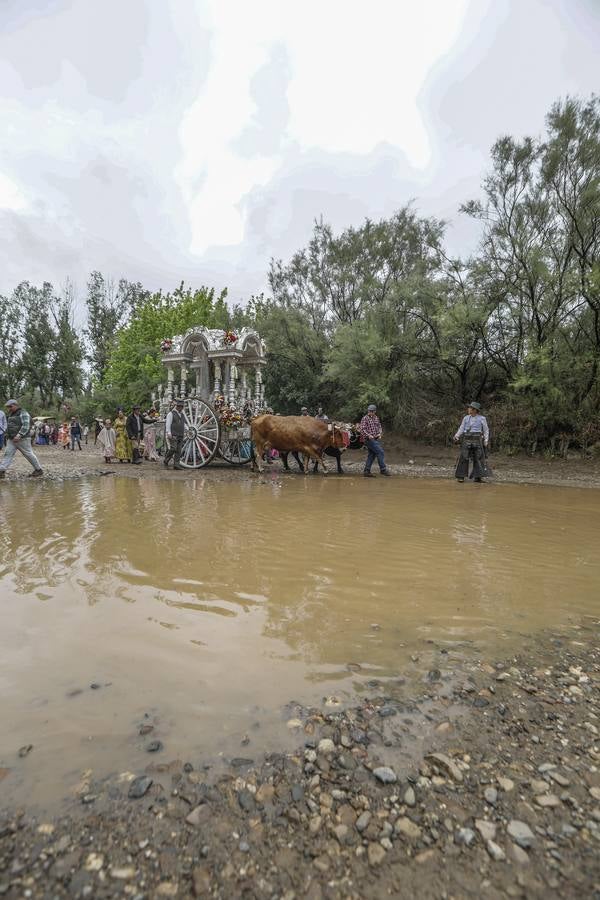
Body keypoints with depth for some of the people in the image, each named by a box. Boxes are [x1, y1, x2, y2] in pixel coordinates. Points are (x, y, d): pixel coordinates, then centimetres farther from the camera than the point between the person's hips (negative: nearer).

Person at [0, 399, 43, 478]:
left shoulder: (23, 413, -10)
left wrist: (19, 435, -28)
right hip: (11, 439, 8)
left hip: (22, 439, -8)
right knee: (7, 454, 0)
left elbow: (26, 426, -21)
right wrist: (8, 436, 21)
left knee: (29, 454, -1)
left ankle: (38, 470, 10)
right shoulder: (11, 414, 18)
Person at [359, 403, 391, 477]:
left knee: (371, 455, 8)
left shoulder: (376, 418, 15)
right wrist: (368, 435, -28)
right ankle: (383, 469, -6)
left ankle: (366, 471, 13)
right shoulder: (365, 418, -8)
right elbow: (362, 429, -15)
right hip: (369, 440, -8)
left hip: (376, 439, 8)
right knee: (380, 452, -13)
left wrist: (380, 433, 1)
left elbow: (379, 427, 21)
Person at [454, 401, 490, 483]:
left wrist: (486, 441, -5)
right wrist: (457, 436, -9)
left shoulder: (482, 419, 1)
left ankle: (477, 477, 8)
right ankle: (461, 477, -2)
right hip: (467, 440, 1)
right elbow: (461, 429, 8)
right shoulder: (466, 418, 8)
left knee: (478, 459, 0)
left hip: (477, 441, -1)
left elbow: (486, 430, 5)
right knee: (464, 458, -5)